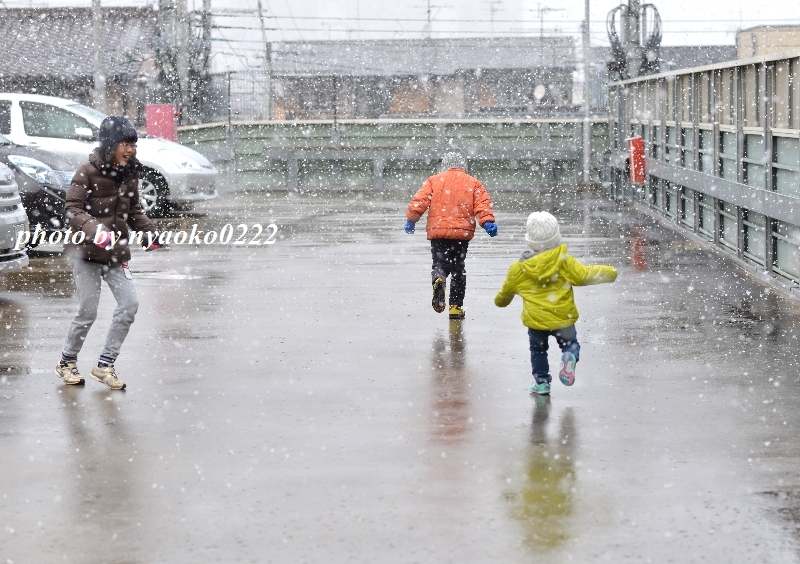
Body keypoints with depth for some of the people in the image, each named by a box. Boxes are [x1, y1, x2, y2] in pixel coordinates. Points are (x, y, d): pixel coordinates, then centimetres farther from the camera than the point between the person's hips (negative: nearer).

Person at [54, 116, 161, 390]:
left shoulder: (129, 173, 6)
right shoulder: (88, 173, -13)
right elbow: (72, 210, -18)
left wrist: (150, 230, -1)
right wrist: (94, 229, -35)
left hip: (116, 253, 6)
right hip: (86, 252, -6)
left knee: (129, 304, -5)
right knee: (88, 311, -4)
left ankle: (105, 365, 6)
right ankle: (67, 363, 19)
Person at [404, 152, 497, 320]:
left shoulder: (434, 180, 9)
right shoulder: (473, 183, 11)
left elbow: (420, 200, -1)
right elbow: (482, 204, -3)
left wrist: (411, 219, 2)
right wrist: (488, 222, -12)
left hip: (438, 231, -1)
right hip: (462, 233, 1)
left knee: (440, 264, 9)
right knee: (458, 268, 12)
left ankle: (438, 281, -27)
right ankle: (455, 306, 10)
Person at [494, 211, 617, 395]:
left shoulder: (519, 269, -2)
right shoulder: (564, 261, -8)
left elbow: (507, 290, 13)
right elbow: (584, 275, -4)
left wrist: (500, 300, 37)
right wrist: (609, 273, 13)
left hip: (535, 319, 1)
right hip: (563, 317, -1)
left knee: (538, 349, 23)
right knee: (570, 343, 17)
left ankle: (541, 381, 21)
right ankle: (569, 357, -17)